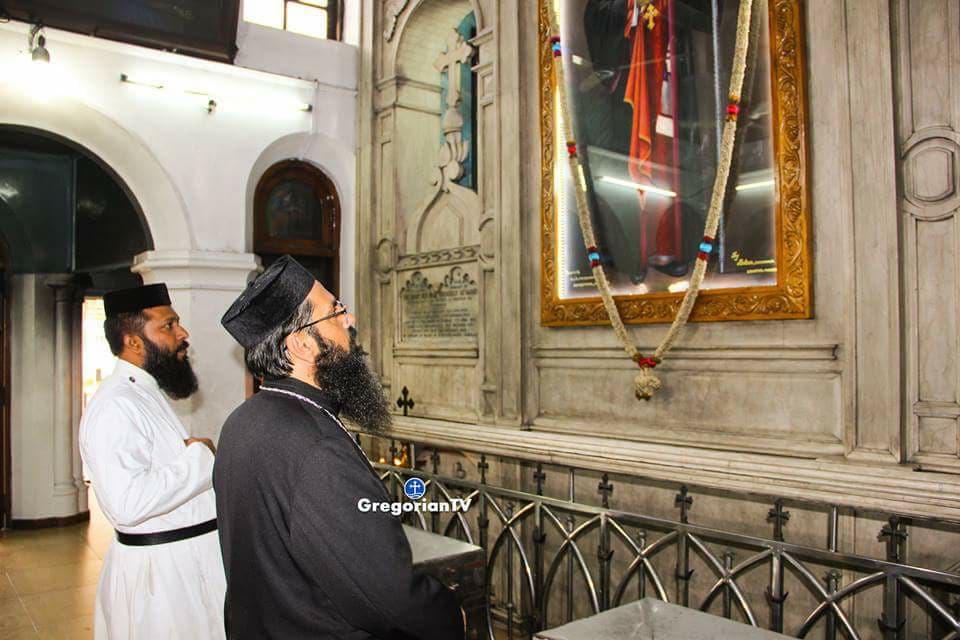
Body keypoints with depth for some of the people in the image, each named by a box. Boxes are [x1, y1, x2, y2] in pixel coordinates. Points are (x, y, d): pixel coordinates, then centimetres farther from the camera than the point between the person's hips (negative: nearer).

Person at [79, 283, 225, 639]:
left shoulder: (146, 393, 12)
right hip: (160, 569, -10)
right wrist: (198, 457, -24)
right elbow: (128, 504, -32)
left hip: (187, 557, 10)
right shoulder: (115, 406, -22)